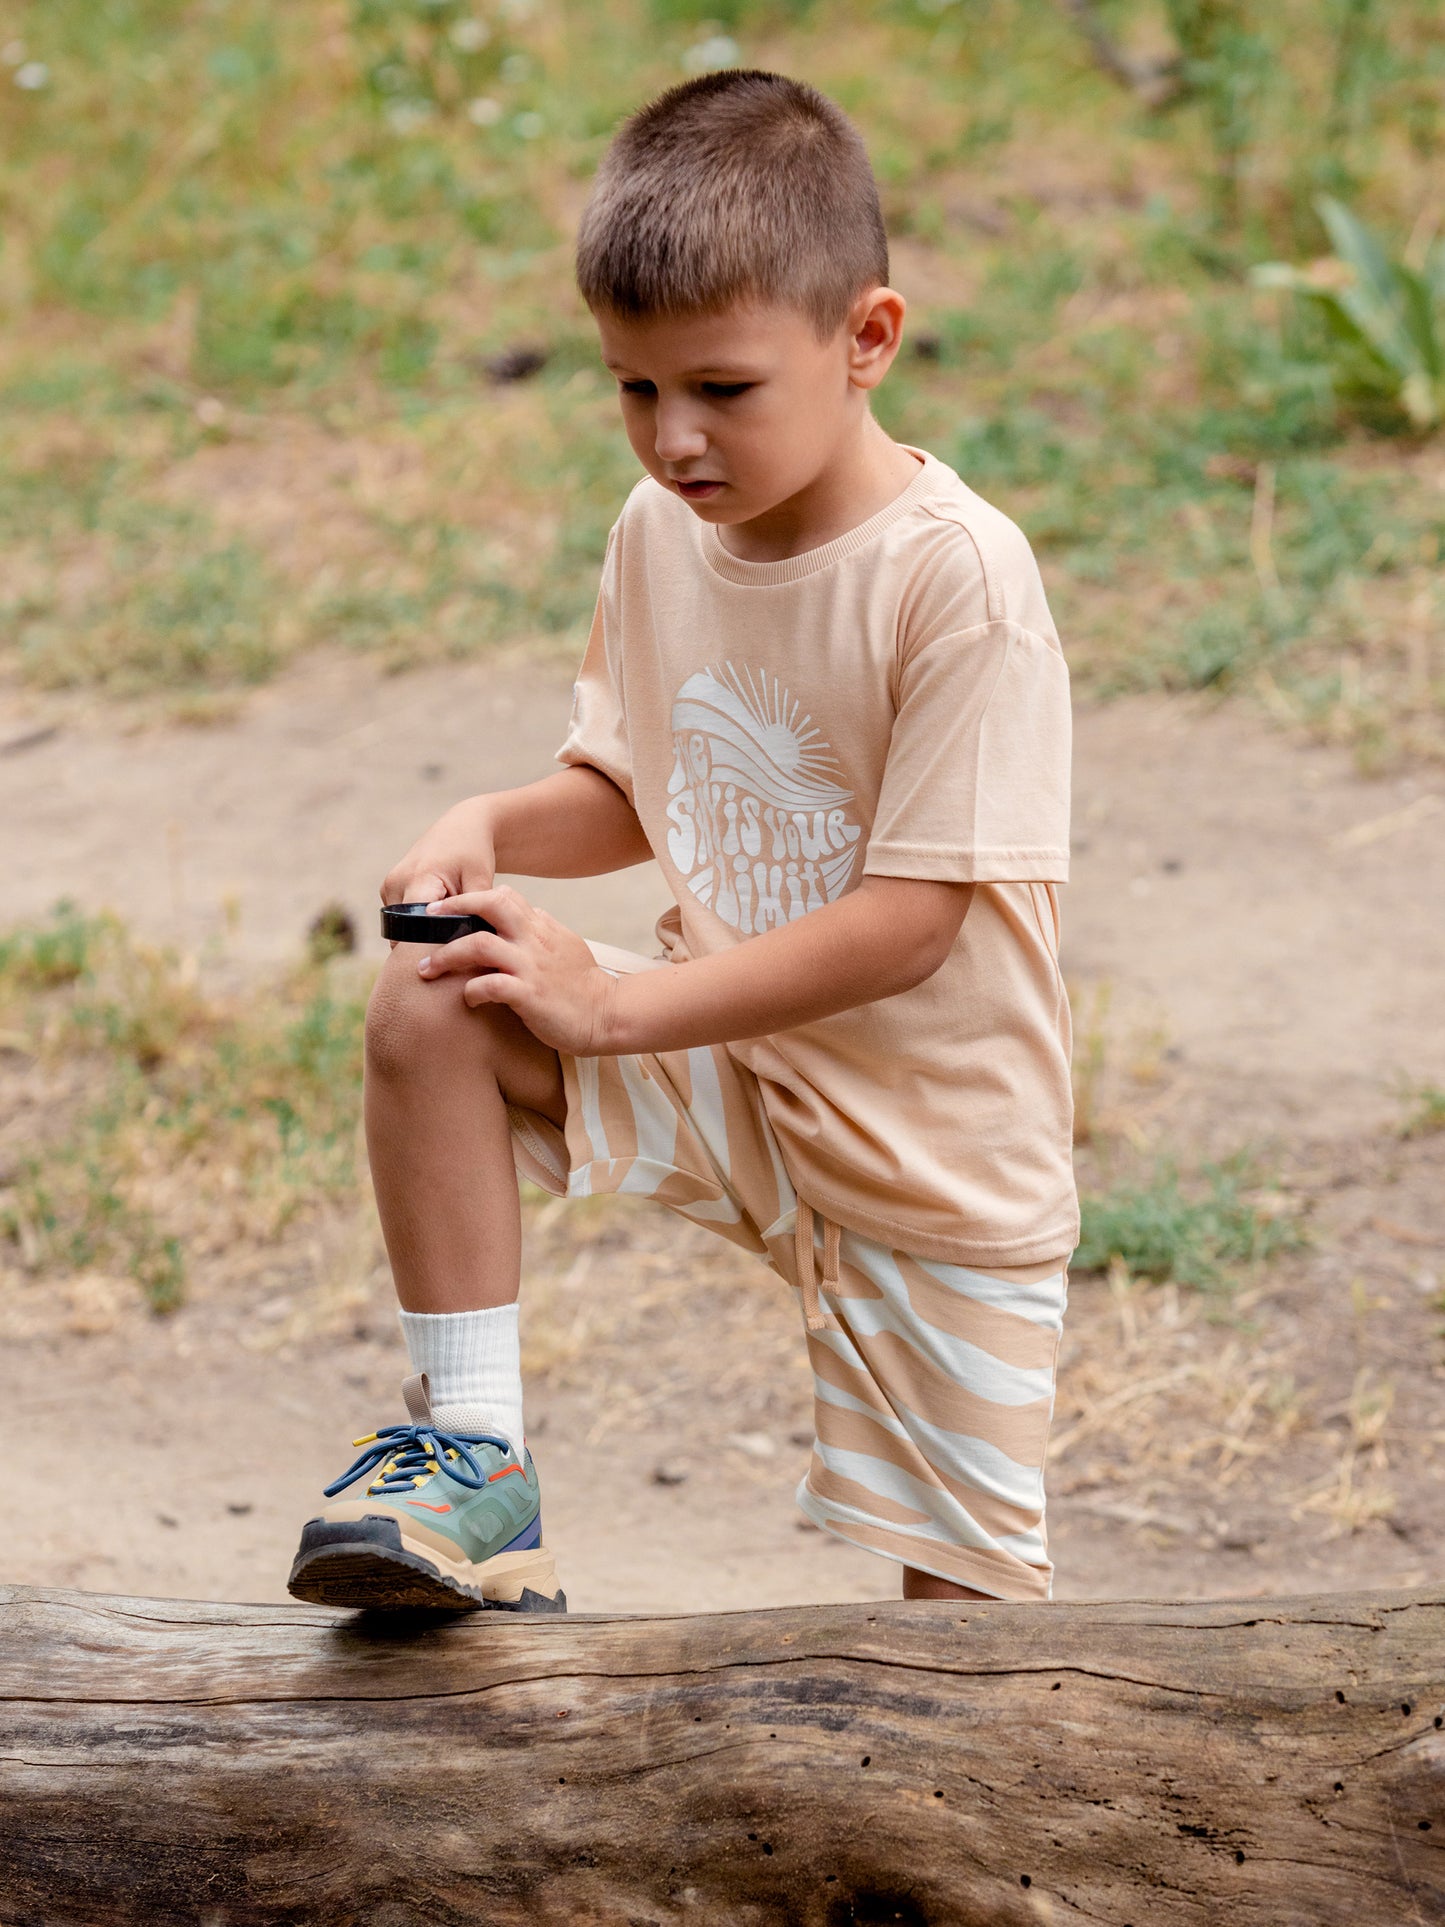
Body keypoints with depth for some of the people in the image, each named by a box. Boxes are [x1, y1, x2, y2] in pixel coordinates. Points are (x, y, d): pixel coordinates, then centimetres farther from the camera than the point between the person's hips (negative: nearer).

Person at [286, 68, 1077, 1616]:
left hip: (937, 1137, -5)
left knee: (963, 1582, 2)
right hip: (726, 1076, 5)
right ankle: (473, 1460, -12)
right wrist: (493, 829, -11)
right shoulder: (659, 536, -3)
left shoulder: (960, 580, -24)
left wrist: (623, 1004, -24)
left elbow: (911, 921, -24)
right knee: (428, 1011, -19)